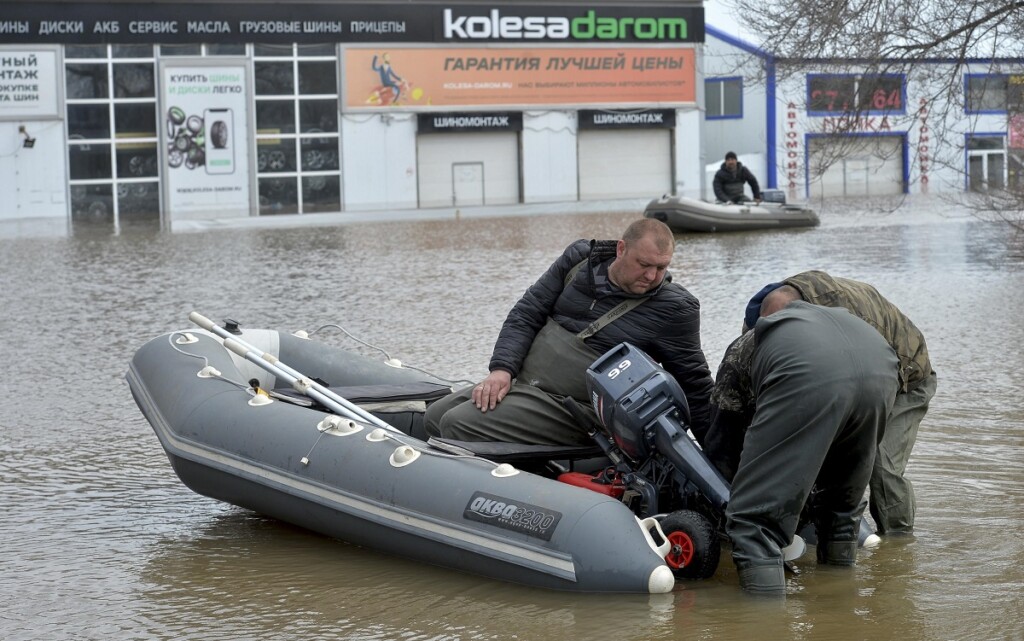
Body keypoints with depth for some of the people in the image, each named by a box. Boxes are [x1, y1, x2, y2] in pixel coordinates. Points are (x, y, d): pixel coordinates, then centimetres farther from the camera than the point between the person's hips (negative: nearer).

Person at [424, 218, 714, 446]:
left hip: (570, 407, -7)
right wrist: (502, 369, -8)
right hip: (521, 382, 7)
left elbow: (695, 385, -4)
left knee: (458, 425, -21)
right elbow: (527, 314, 6)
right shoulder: (580, 258, 3)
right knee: (435, 417, 8)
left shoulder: (674, 308, -10)